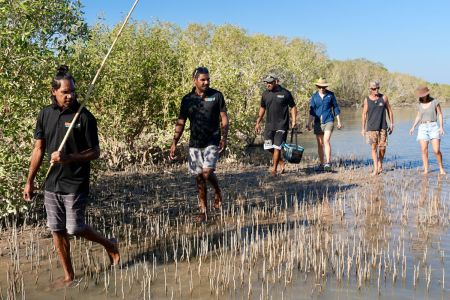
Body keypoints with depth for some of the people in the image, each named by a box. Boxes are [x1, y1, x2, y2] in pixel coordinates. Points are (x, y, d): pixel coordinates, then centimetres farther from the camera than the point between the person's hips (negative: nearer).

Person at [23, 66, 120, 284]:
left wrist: (68, 158, -22)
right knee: (57, 231, 10)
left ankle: (109, 245, 25)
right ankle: (68, 275, 26)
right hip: (52, 184, 5)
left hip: (75, 185, -5)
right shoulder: (45, 114, 2)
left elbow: (95, 152, -8)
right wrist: (29, 181, 9)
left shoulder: (84, 117, -11)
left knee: (75, 229, -2)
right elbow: (39, 149, 9)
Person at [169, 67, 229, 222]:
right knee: (199, 177, 5)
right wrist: (174, 143, 1)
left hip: (212, 142, -2)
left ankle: (218, 191, 16)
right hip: (194, 143, 3)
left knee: (207, 173, -17)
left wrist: (224, 137, -10)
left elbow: (224, 118, 2)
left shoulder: (216, 96, -1)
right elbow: (181, 123, 7)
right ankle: (203, 211, 15)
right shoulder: (187, 99, 4)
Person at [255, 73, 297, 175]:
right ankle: (281, 161, 28)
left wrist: (294, 121, -7)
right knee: (268, 147, 5)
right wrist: (258, 123, 14)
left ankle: (274, 169, 4)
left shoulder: (285, 93, -6)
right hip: (269, 125, 5)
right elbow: (262, 108, 17)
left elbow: (293, 107, 2)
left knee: (277, 147, -6)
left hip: (281, 125, -5)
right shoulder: (265, 94, 6)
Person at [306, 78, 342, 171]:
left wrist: (339, 121, 9)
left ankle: (328, 163, -22)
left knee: (326, 141, -19)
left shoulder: (330, 95, 2)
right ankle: (322, 163, 17)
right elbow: (312, 111, 8)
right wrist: (309, 123, 1)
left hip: (328, 121, -3)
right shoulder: (314, 96, 6)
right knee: (320, 144, 7)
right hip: (318, 122, 3)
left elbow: (335, 108, 9)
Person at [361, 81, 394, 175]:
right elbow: (364, 114, 4)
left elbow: (389, 111, 8)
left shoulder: (384, 98, 2)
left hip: (383, 127, 1)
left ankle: (380, 165, 25)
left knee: (382, 147, 2)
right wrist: (363, 128, 2)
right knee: (374, 147, -2)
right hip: (371, 127, -1)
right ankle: (375, 168, 0)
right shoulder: (366, 100, 1)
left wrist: (391, 124, 3)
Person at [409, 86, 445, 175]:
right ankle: (426, 170, 2)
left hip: (434, 127, -3)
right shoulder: (420, 104, 8)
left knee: (436, 150, -9)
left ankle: (441, 168, 11)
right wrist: (413, 127, 5)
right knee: (424, 150, -5)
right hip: (423, 128, 3)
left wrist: (441, 127, -10)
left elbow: (440, 115, 0)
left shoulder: (434, 102, -3)